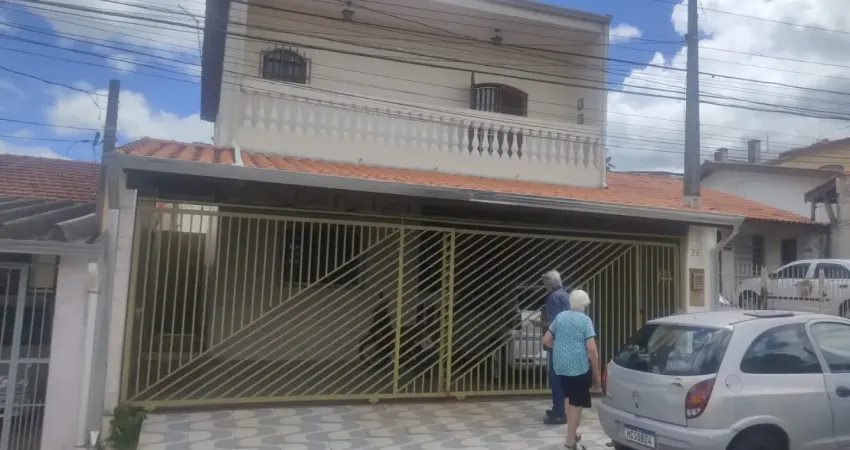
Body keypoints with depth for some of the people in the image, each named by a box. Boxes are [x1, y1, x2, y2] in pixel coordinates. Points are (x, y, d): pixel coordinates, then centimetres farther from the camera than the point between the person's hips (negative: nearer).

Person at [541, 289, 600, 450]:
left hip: (560, 366, 6)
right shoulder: (585, 320, -8)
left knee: (569, 398, 24)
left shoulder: (560, 317, 7)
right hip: (579, 367, -5)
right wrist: (596, 372, -6)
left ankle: (572, 433, 35)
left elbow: (546, 340, 9)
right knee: (576, 404, 4)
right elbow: (591, 348, -14)